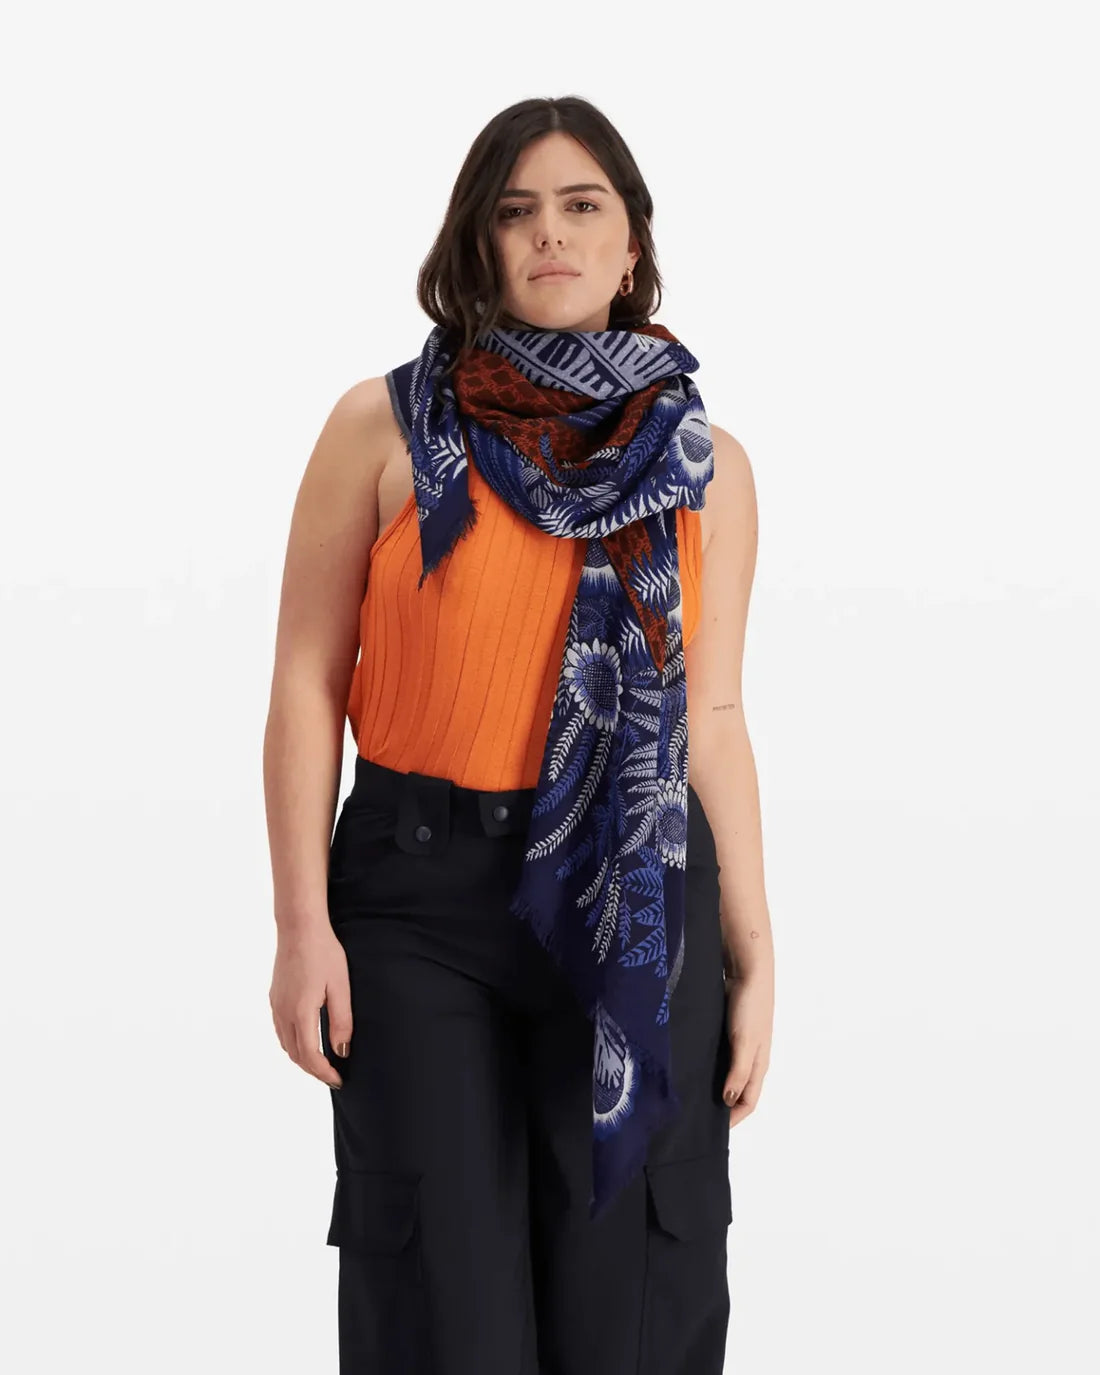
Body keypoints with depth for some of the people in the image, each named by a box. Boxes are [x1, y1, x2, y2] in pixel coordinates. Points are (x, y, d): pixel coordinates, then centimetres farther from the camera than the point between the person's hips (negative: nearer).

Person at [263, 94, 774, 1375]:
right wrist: (303, 923, -7)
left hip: (639, 900, 2)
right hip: (422, 891, -2)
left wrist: (754, 960, 5)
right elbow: (307, 680, -1)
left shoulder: (706, 464, 6)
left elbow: (714, 718, 7)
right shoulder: (385, 426, -1)